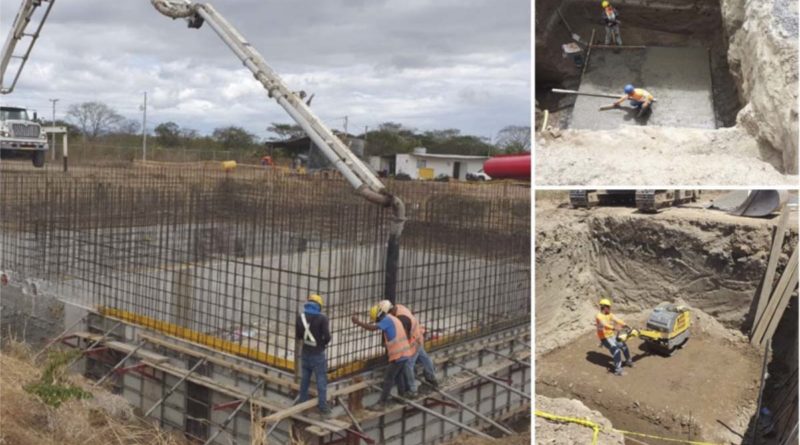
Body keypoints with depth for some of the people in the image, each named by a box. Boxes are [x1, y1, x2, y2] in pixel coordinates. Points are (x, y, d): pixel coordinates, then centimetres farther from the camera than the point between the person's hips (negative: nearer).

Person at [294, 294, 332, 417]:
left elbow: (298, 336, 3)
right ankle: (323, 408, 8)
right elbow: (327, 337, -21)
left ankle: (302, 402, 33)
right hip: (318, 354, -5)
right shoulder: (322, 318, -19)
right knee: (321, 381, 4)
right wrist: (323, 344, 0)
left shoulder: (300, 317, -4)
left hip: (305, 353, 5)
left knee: (305, 378, 20)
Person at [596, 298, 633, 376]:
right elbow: (604, 324, -38)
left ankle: (628, 361, 39)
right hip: (605, 338, -8)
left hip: (612, 336, 8)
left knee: (624, 346, 13)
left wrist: (624, 325, -29)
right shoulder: (599, 316, -20)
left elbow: (617, 320, -11)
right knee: (616, 350, -23)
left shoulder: (610, 314, 5)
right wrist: (613, 328, -55)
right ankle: (618, 370, -22)